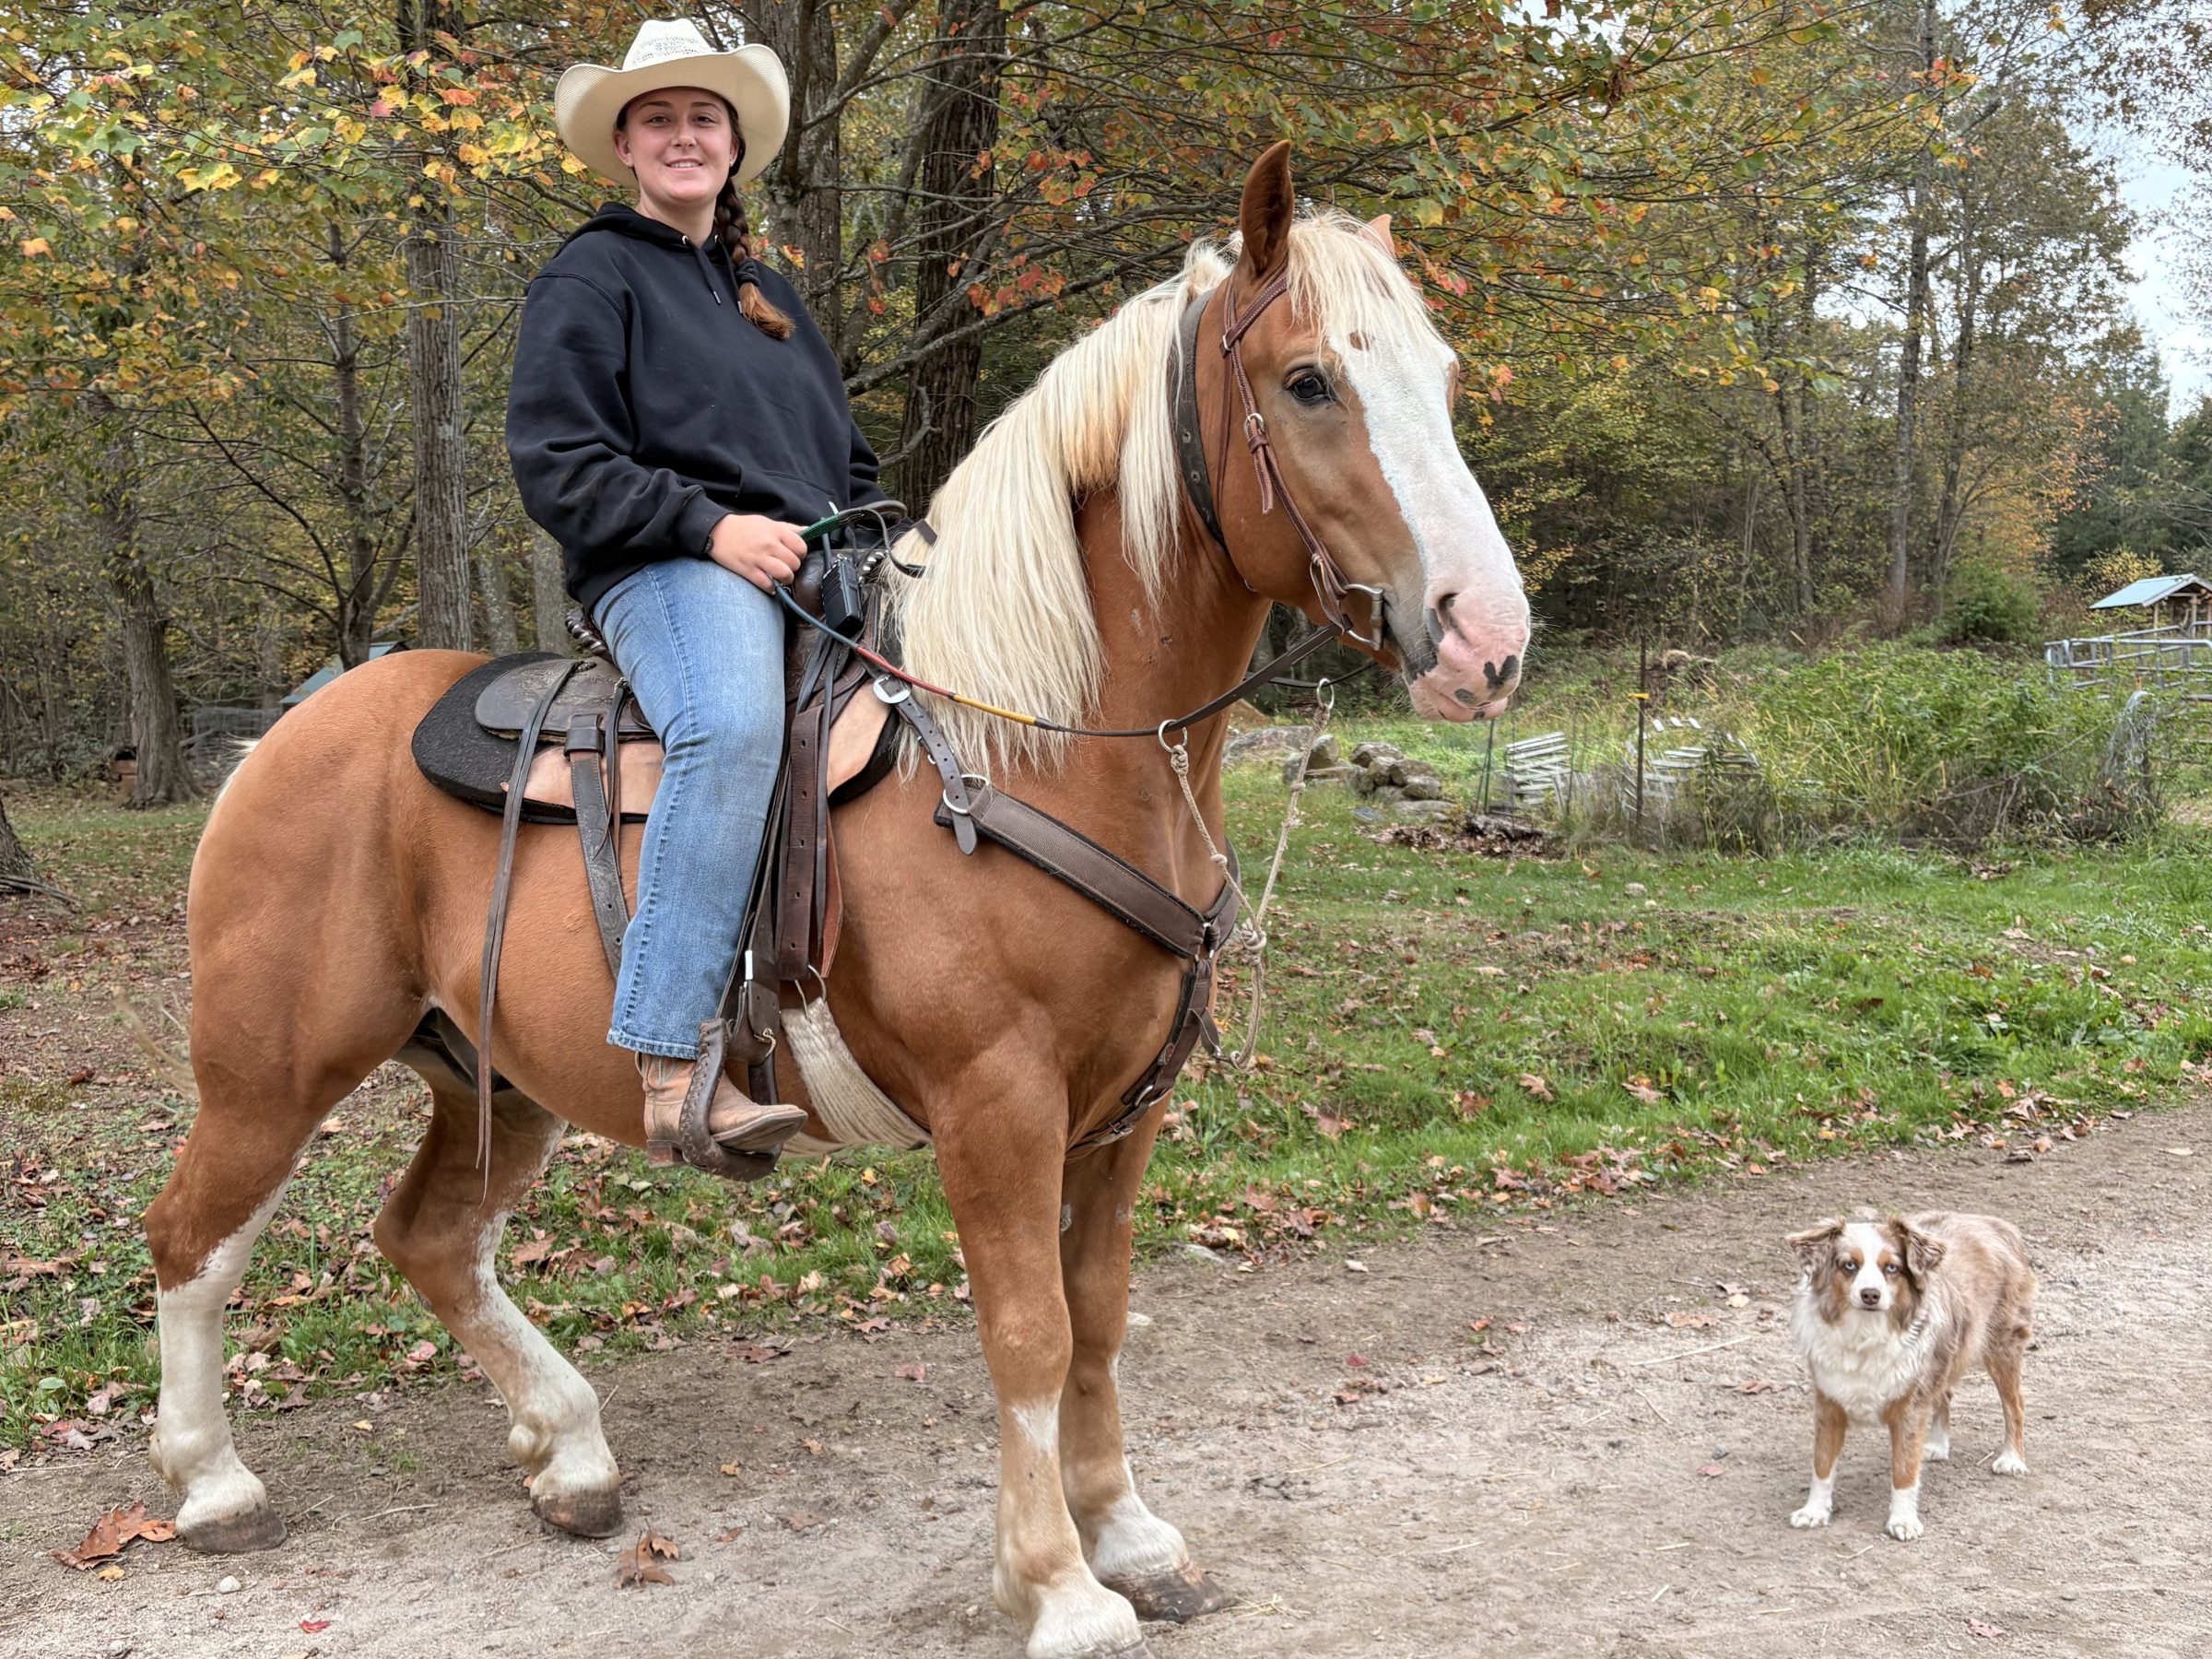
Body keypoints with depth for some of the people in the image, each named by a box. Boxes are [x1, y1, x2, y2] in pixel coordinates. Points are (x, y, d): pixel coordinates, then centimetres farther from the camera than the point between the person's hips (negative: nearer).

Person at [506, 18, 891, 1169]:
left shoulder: (771, 297, 28)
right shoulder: (592, 277, 8)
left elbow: (847, 461, 32)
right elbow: (557, 462, -4)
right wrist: (709, 524, -17)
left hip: (819, 570, 8)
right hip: (667, 572, -7)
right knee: (733, 725, -39)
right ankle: (674, 1064, -43)